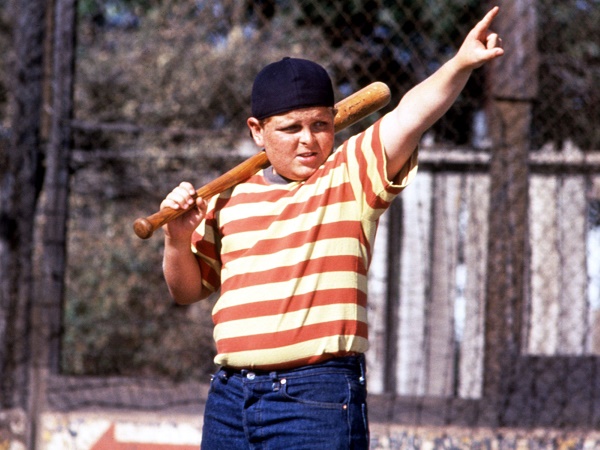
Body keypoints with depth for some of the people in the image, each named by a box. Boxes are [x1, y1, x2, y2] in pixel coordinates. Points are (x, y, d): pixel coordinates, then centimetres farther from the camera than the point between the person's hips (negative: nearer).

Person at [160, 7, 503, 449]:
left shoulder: (351, 176, 2)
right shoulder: (229, 199, 14)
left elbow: (411, 115, -15)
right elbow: (188, 289, 22)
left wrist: (460, 64, -30)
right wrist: (179, 239, 2)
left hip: (319, 400, -5)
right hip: (229, 397, 5)